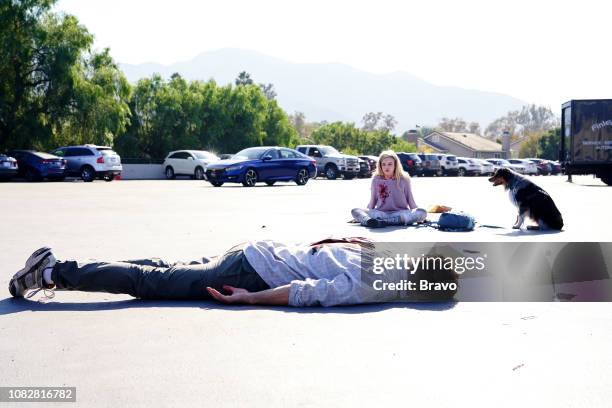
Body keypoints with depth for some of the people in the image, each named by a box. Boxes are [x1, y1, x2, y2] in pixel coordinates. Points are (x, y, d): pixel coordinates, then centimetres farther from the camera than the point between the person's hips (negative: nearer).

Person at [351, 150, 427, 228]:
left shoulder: (403, 179, 4)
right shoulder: (376, 180, 8)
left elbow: (410, 199, 9)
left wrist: (417, 215, 5)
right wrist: (368, 212, 14)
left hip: (400, 213, -1)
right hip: (381, 212, 1)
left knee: (422, 212, -31)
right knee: (354, 211, -18)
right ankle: (369, 220, -55)